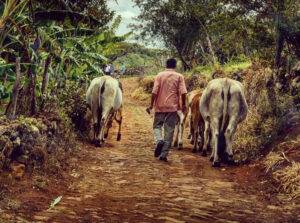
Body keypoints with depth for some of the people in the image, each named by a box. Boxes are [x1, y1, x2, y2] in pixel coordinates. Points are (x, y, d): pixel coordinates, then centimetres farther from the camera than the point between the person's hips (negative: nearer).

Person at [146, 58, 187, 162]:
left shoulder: (160, 75, 2)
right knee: (169, 130, 5)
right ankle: (164, 154, 4)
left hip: (160, 106, 0)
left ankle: (159, 141, -15)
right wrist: (184, 105, 4)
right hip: (173, 107, 0)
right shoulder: (179, 76, 1)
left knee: (157, 126, 15)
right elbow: (183, 92, -8)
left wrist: (151, 105, 1)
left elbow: (154, 92, -4)